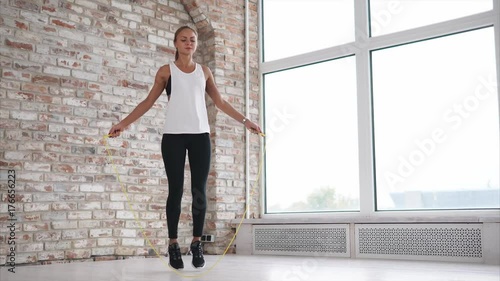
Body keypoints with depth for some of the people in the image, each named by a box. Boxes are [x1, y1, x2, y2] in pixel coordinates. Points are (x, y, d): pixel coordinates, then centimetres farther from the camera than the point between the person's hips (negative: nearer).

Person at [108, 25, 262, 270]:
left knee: (199, 190, 0)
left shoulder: (204, 72, 14)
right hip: (174, 136, -2)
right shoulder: (166, 71, 8)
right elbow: (148, 102, 8)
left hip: (200, 136, 2)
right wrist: (123, 124, 1)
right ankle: (173, 244, 8)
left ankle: (197, 243, 10)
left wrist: (245, 121, 15)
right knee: (176, 190, -1)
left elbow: (220, 102, 18)